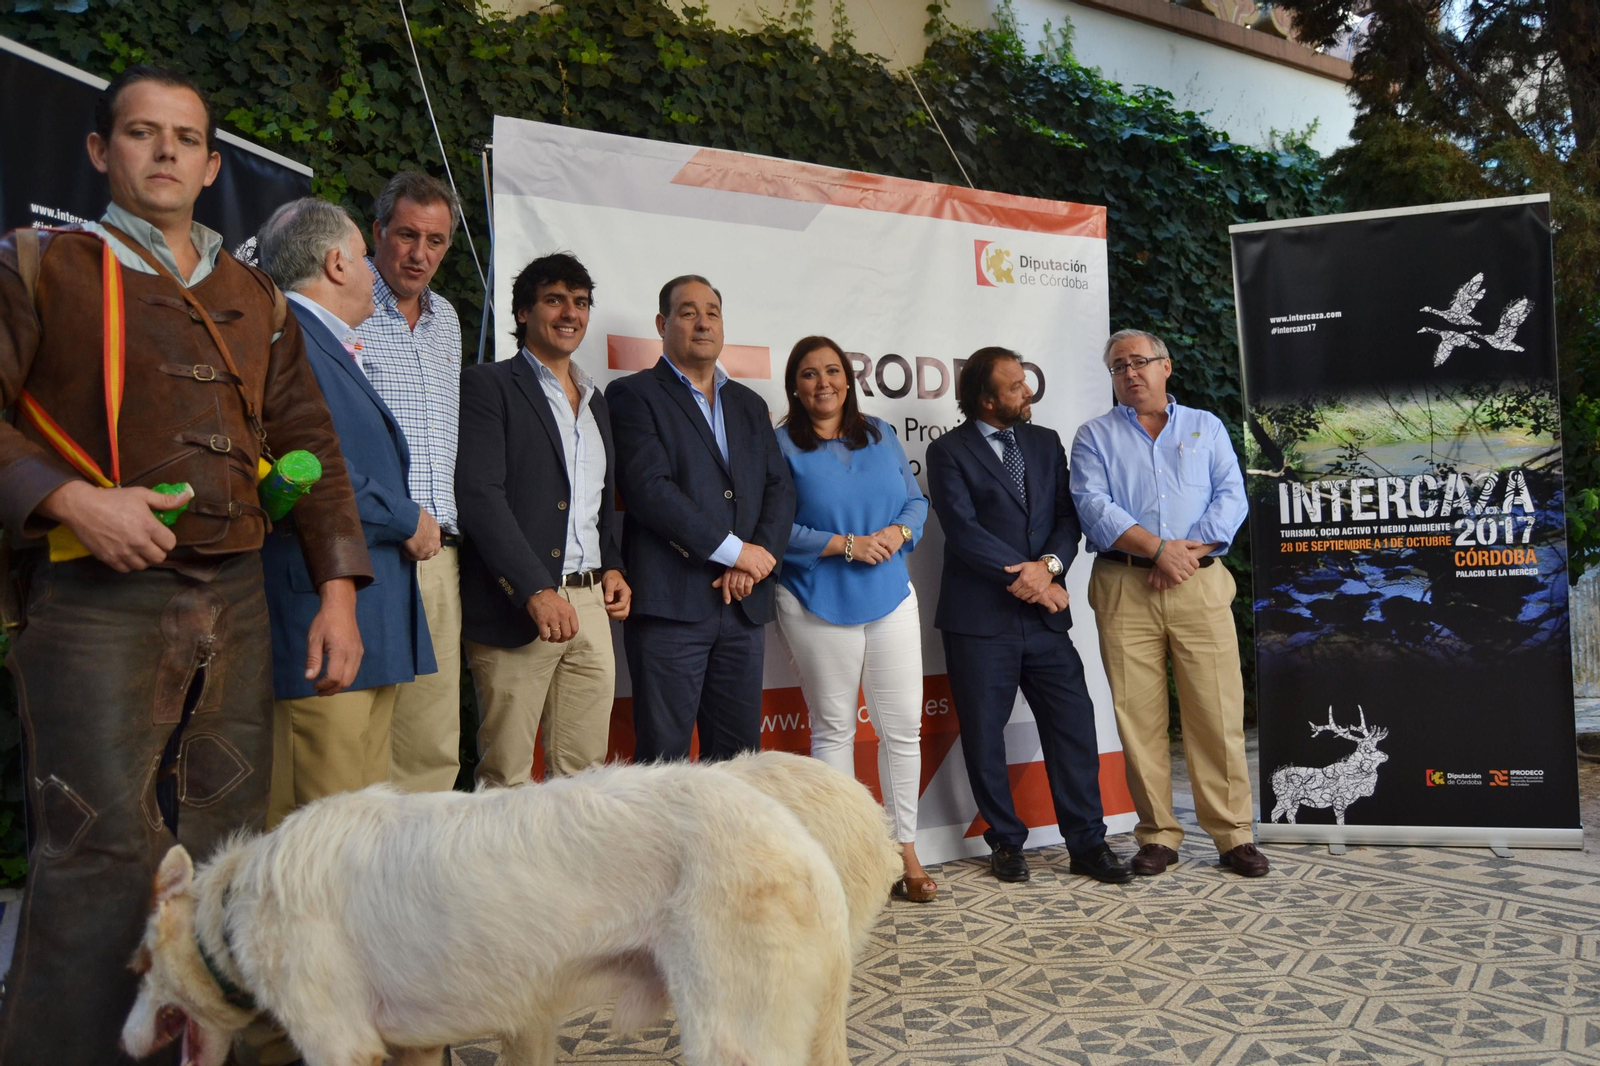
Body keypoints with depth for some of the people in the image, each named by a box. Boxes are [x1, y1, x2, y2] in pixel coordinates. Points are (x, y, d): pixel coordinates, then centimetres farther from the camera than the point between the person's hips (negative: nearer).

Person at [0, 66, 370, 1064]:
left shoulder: (257, 299, 18)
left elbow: (309, 442, 15)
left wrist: (337, 589, 7)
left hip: (236, 600, 5)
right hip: (100, 599, -4)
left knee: (226, 849, 8)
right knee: (104, 852, -7)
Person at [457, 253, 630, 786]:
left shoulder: (596, 401, 22)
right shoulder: (489, 386, -1)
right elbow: (480, 494, -12)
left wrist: (611, 566, 9)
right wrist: (536, 590, -19)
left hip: (591, 605, 6)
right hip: (518, 608, -6)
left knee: (585, 772, 8)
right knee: (506, 778, -2)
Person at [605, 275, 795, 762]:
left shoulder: (749, 404, 20)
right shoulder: (634, 395, 2)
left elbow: (780, 489, 12)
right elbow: (649, 488, -12)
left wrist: (754, 565, -5)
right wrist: (734, 549, -12)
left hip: (744, 605, 6)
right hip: (670, 606, -5)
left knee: (739, 754, 8)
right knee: (664, 757, -3)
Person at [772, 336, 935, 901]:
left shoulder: (881, 435, 12)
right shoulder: (781, 446, -1)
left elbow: (916, 500, 13)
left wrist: (898, 532, -8)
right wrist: (846, 544, -15)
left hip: (891, 597, 4)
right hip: (818, 604, -3)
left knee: (903, 727, 3)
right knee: (833, 728, 6)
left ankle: (906, 850, 15)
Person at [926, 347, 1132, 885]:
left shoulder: (1045, 442, 14)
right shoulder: (949, 451, -1)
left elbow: (1068, 515, 8)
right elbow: (964, 531, -11)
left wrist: (1050, 564, -12)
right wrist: (1027, 580, -13)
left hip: (1045, 617, 4)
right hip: (980, 619, -4)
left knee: (1073, 724, 2)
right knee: (984, 736, 4)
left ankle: (1087, 842, 13)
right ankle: (1006, 842, 19)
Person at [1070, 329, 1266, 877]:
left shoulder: (1206, 427, 17)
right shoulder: (1095, 436, 12)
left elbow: (1231, 498, 6)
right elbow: (1093, 507, -3)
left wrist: (1190, 548, -10)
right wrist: (1158, 548, -13)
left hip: (1201, 584, 1)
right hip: (1124, 590, 0)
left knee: (1218, 712, -2)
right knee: (1138, 715, 0)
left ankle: (1233, 835, 7)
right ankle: (1157, 836, 9)